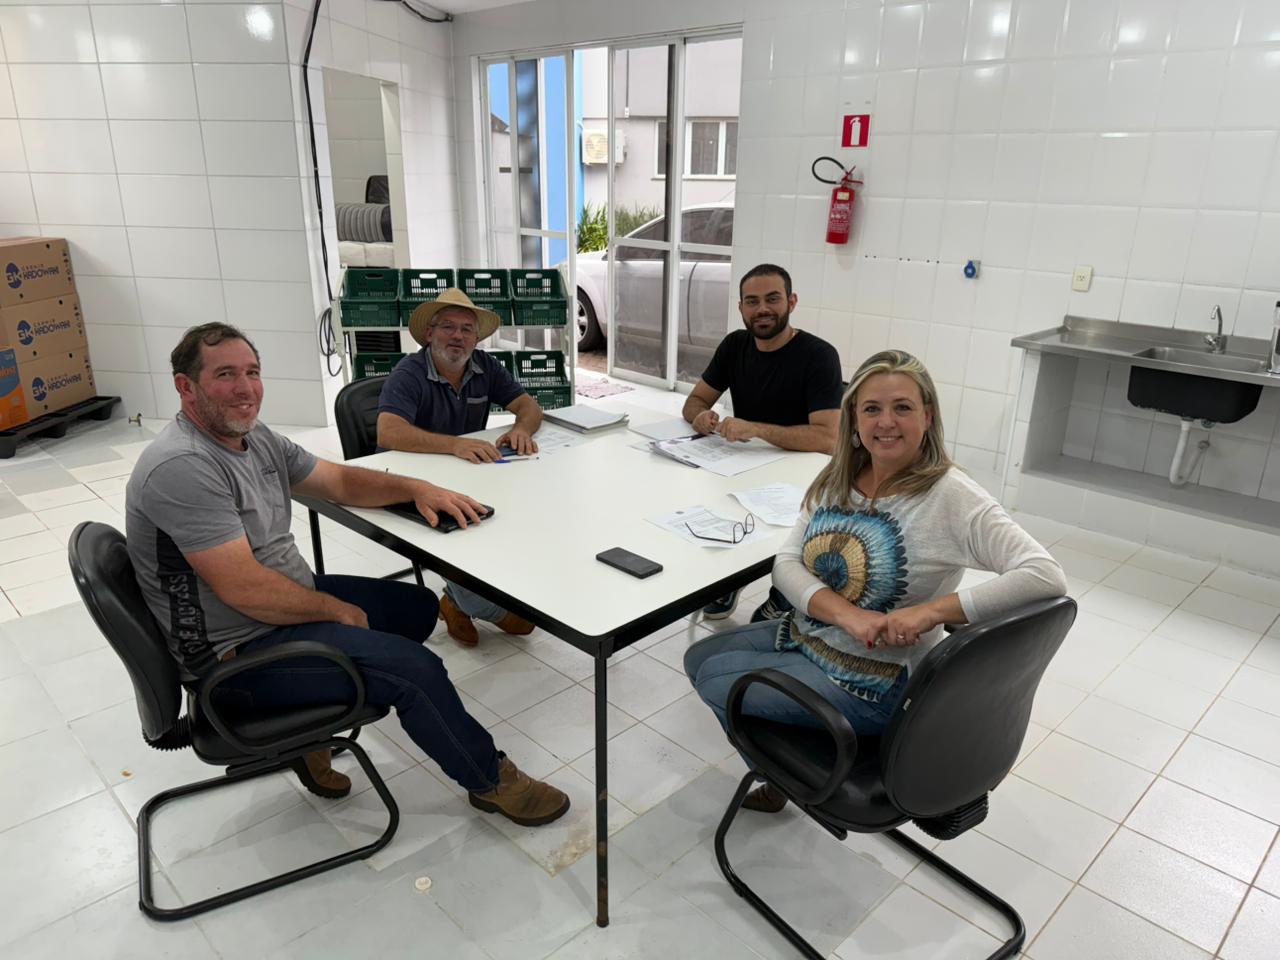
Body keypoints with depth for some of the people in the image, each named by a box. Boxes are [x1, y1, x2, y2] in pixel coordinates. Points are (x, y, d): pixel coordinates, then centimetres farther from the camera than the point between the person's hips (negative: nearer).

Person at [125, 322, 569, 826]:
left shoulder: (254, 437, 4)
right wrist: (336, 610, -14)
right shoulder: (181, 467, -25)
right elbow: (244, 588, -28)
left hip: (287, 603, 10)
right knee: (415, 669, -17)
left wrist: (416, 488, -4)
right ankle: (491, 781, 8)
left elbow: (340, 480, 12)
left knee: (417, 607, 15)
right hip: (238, 651, -10)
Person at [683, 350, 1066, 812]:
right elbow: (786, 563, -5)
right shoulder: (838, 479, -1)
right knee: (699, 658, 11)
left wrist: (929, 612, -34)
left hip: (874, 682, -7)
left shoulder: (951, 496, -22)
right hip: (807, 633, 7)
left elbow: (1046, 576, -30)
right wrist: (846, 614, -24)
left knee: (715, 683, -5)